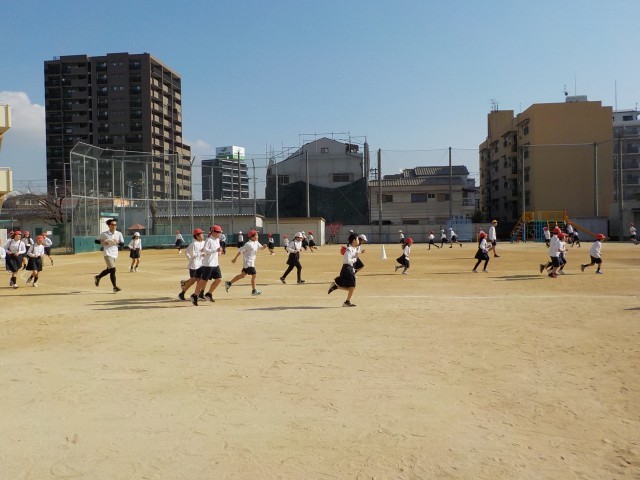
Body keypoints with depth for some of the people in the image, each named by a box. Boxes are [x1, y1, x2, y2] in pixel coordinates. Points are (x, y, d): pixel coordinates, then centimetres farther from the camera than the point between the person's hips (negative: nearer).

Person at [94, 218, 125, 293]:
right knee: (113, 270, -14)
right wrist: (103, 242, -12)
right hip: (108, 254, -5)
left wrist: (117, 242, -14)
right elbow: (96, 241, 6)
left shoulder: (119, 234, 5)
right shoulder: (104, 234, -2)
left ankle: (98, 277, 44)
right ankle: (115, 287, -10)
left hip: (115, 255, 5)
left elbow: (122, 244, 6)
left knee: (109, 270, 17)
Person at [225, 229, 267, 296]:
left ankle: (229, 283, 23)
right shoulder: (249, 244, -18)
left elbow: (261, 248, 14)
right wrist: (235, 258, -15)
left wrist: (264, 247, -9)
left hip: (251, 261, 10)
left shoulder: (256, 243, 8)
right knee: (254, 275, -8)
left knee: (243, 275, 16)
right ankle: (254, 291, 0)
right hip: (248, 262, -10)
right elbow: (240, 250, -17)